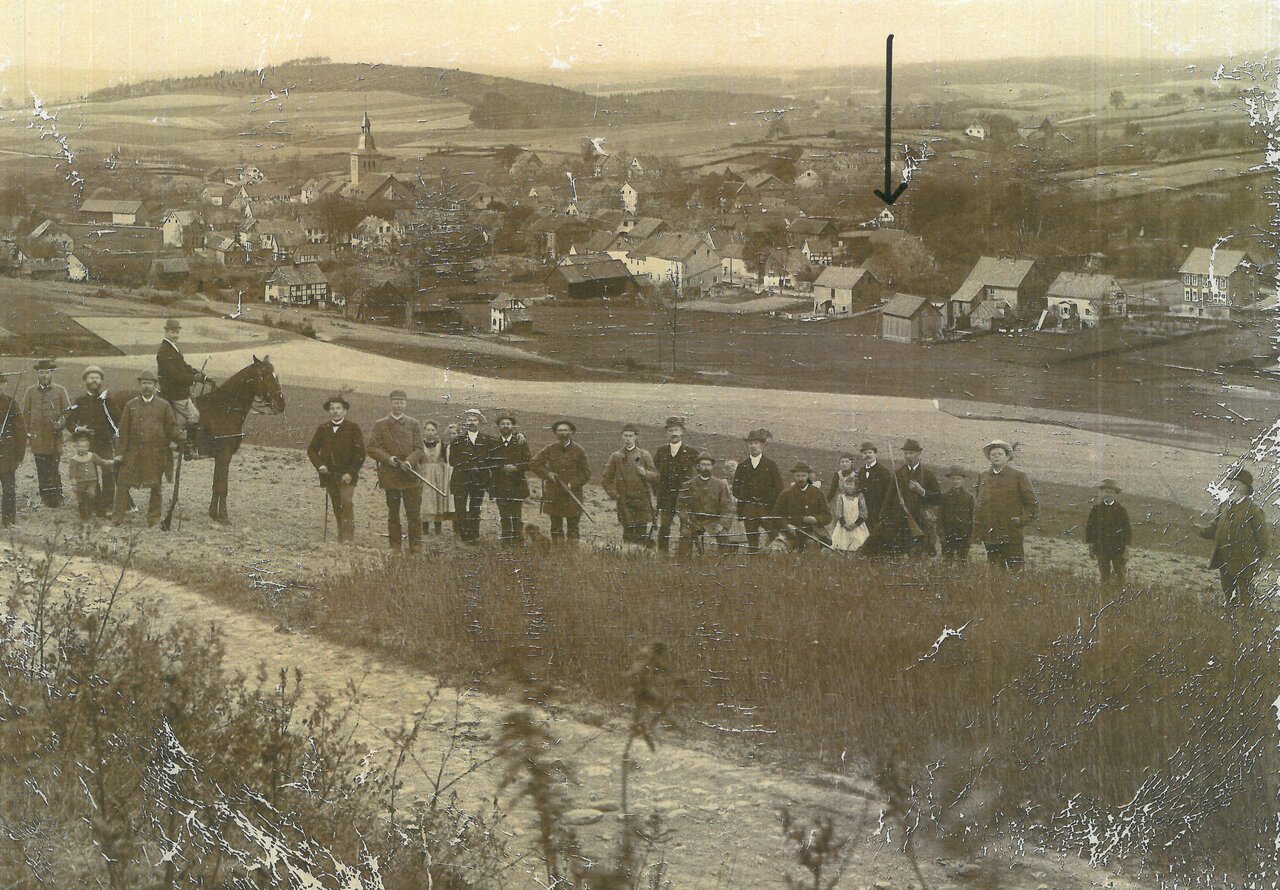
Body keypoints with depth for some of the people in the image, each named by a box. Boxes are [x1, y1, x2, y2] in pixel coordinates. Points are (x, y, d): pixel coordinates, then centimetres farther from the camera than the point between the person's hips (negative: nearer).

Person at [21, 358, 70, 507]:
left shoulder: (60, 390, 6)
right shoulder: (30, 391, 8)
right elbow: (25, 414, 11)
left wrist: (61, 423, -13)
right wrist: (28, 433, 2)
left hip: (55, 437, -1)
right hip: (37, 438, 1)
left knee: (54, 470, -4)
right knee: (42, 471, 1)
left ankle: (57, 498, 4)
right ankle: (45, 498, 7)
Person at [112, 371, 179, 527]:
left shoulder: (164, 406, 6)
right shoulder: (131, 405, 6)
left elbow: (172, 427, 5)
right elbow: (124, 431, 5)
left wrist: (179, 437, -17)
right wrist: (120, 453, 0)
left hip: (156, 454, 0)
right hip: (134, 452, 0)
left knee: (156, 487, 7)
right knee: (123, 483, -3)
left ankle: (154, 518, 18)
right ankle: (118, 517, 3)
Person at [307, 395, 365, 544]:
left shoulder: (353, 428, -1)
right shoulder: (323, 428, 10)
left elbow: (360, 453, -4)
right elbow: (312, 449, 15)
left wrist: (351, 473, -12)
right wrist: (320, 465, -2)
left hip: (347, 475, -4)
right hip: (329, 474, 4)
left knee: (347, 502, -17)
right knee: (336, 505, 5)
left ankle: (349, 535, -18)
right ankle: (341, 536, 13)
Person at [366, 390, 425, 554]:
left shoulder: (414, 425, 9)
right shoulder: (380, 425, 7)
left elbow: (419, 449, 3)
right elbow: (371, 448, 1)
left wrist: (409, 461, -16)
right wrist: (388, 458, -14)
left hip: (410, 476, 0)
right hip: (390, 477, 0)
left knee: (414, 514, -1)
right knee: (393, 514, 4)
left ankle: (416, 547, 5)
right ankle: (395, 548, 10)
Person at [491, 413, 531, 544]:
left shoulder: (520, 442, 4)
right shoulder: (494, 444, 9)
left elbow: (528, 464, 1)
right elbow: (490, 464, 12)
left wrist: (516, 468, -13)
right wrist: (502, 468, -4)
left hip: (517, 485, -2)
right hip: (500, 487, 2)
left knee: (517, 516, -5)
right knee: (504, 517, 2)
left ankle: (518, 540, -2)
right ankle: (505, 541, 5)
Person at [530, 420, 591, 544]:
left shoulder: (578, 451, 2)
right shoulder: (550, 449, 5)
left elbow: (586, 473, 4)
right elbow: (533, 463, 6)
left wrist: (573, 484, -10)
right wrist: (547, 474, -6)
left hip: (573, 494, -1)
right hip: (553, 496, 1)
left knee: (573, 528, 0)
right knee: (556, 528, 5)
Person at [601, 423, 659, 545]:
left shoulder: (644, 455, 9)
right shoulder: (616, 456, 10)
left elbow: (655, 477, 6)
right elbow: (606, 480, 12)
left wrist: (645, 473, -14)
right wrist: (614, 495, -1)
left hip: (642, 501, 0)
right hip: (624, 502, 0)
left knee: (642, 533, -4)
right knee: (628, 533, -2)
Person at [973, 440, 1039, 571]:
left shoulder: (1018, 476, 2)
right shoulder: (983, 477, 14)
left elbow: (1033, 503, 5)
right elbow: (978, 504, 24)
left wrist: (1023, 520, -6)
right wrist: (978, 526, 13)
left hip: (1011, 536, -4)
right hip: (990, 536, 4)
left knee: (1016, 570, -7)